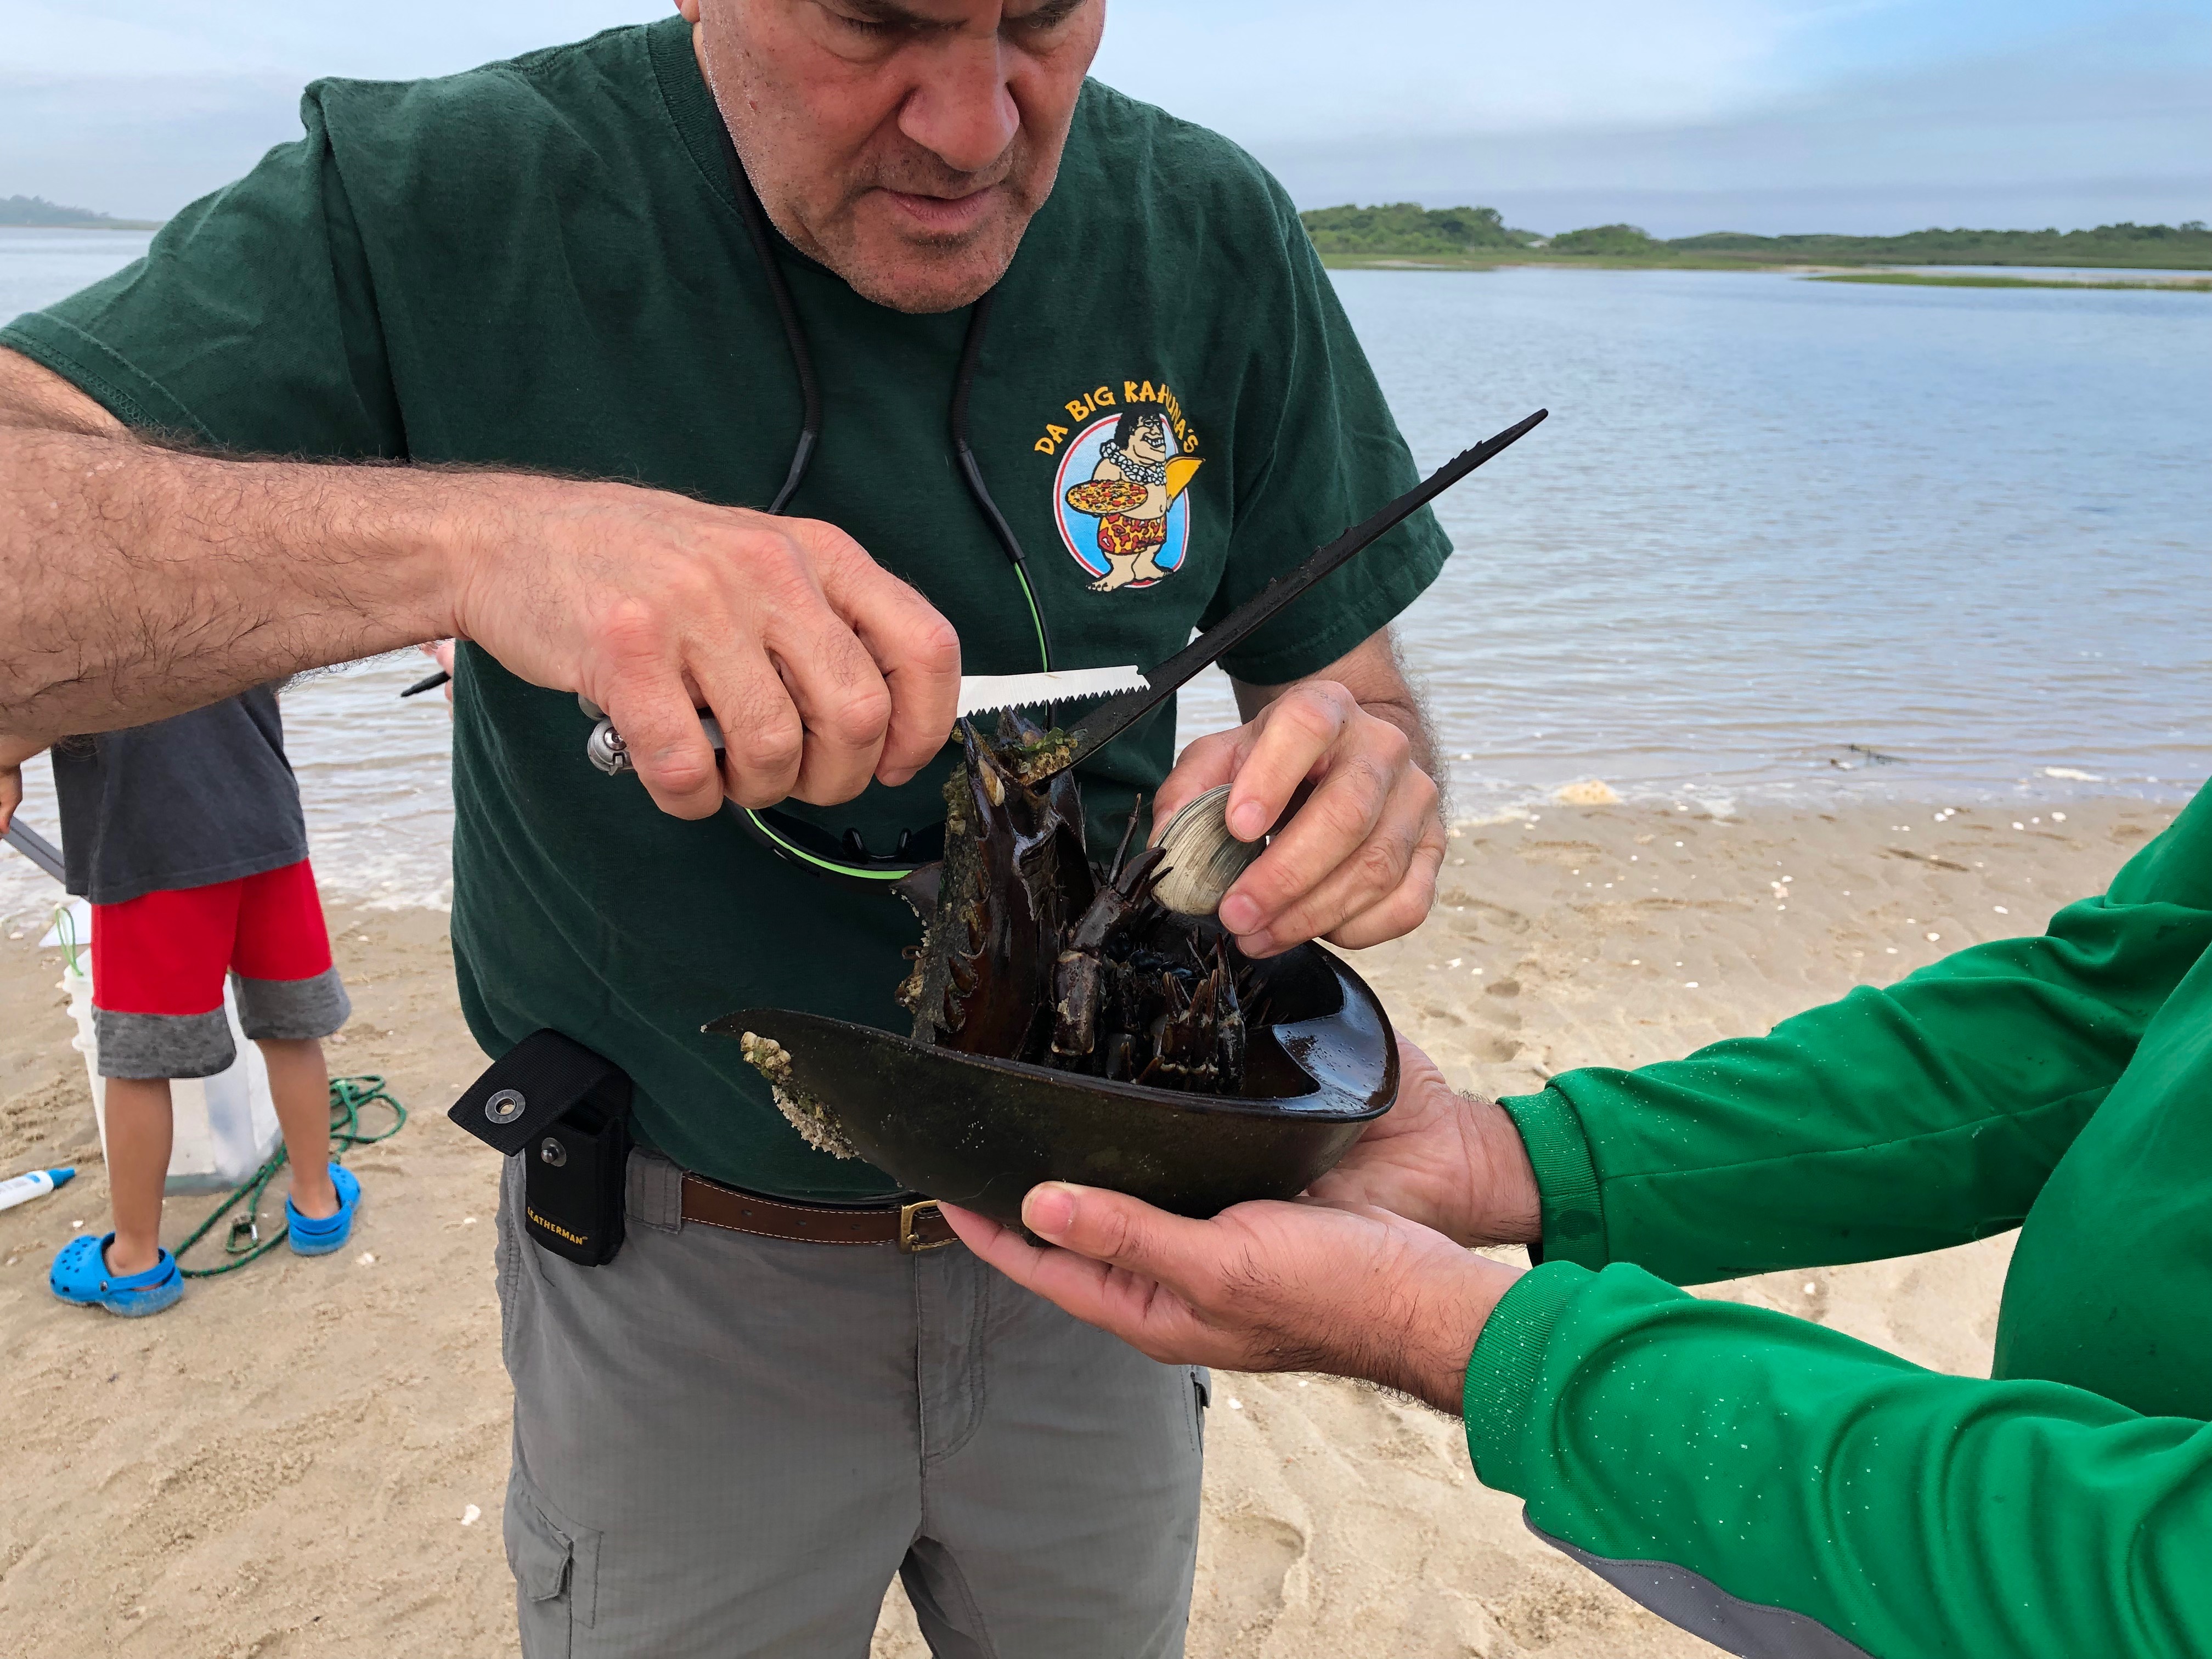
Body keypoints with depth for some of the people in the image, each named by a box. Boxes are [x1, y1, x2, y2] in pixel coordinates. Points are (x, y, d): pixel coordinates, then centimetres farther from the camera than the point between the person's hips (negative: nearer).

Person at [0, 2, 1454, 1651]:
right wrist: (468, 535, -42)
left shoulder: (1213, 236, -11)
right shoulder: (441, 205, -17)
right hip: (685, 1270, -2)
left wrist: (1355, 780, -26)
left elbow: (1350, 677, -3)